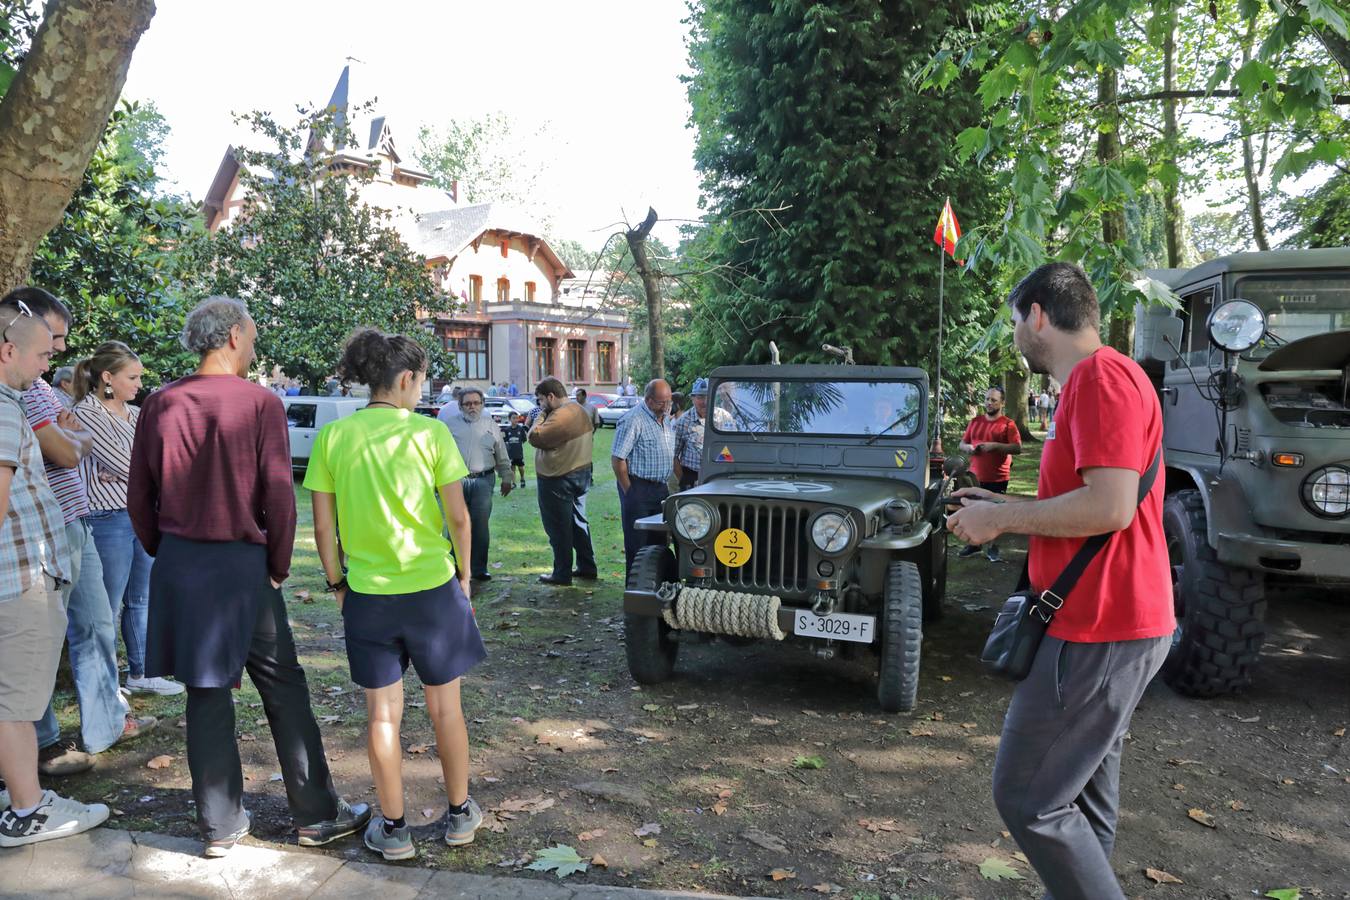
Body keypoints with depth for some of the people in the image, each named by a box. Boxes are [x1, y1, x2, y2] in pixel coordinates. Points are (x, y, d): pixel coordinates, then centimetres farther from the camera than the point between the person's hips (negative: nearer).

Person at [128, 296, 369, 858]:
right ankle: (317, 815, 16)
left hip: (178, 564, 4)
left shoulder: (160, 405, 2)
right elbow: (278, 495, -12)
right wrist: (279, 566, 0)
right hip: (241, 561, -4)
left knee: (206, 694, 12)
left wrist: (167, 554, 17)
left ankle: (220, 826, 22)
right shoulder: (261, 404, -10)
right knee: (283, 690, 7)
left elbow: (139, 496, 6)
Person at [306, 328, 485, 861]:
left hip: (367, 594, 2)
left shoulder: (332, 437, -3)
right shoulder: (429, 433, -10)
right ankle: (460, 814, 28)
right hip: (432, 587, -1)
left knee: (383, 713, 13)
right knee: (445, 707, 15)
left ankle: (394, 829, 23)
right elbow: (459, 517, -8)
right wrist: (463, 574, 6)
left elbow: (323, 525, -1)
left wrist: (336, 582, 11)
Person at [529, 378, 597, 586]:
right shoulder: (580, 410, 7)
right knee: (578, 522, 19)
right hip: (581, 474, 10)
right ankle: (587, 567, 26)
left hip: (558, 481, -10)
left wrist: (542, 415, -13)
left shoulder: (559, 416, -24)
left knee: (559, 528, 1)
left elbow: (535, 437, -24)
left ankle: (562, 574, 9)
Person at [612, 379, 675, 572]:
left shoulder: (666, 418, 12)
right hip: (638, 488, -8)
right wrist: (629, 492, -14)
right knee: (637, 544, -2)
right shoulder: (633, 420, -14)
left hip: (660, 488, 8)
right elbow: (617, 459, -16)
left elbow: (672, 456, 21)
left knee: (659, 541, 13)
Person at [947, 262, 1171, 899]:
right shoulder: (1092, 381, 17)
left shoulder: (1102, 377, -15)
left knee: (1027, 799, -4)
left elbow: (1111, 506, -26)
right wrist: (1004, 508, 16)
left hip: (1099, 633, -11)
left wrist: (1000, 519, -15)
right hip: (1110, 624, 11)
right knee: (1084, 796, 17)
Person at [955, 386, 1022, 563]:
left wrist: (994, 445, -23)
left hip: (998, 478, -4)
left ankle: (992, 548, 11)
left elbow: (1017, 448, -13)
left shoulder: (1008, 424, -4)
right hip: (975, 476, 4)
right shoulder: (975, 422, 11)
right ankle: (973, 544, 22)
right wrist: (970, 448, -8)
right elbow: (962, 444, 15)